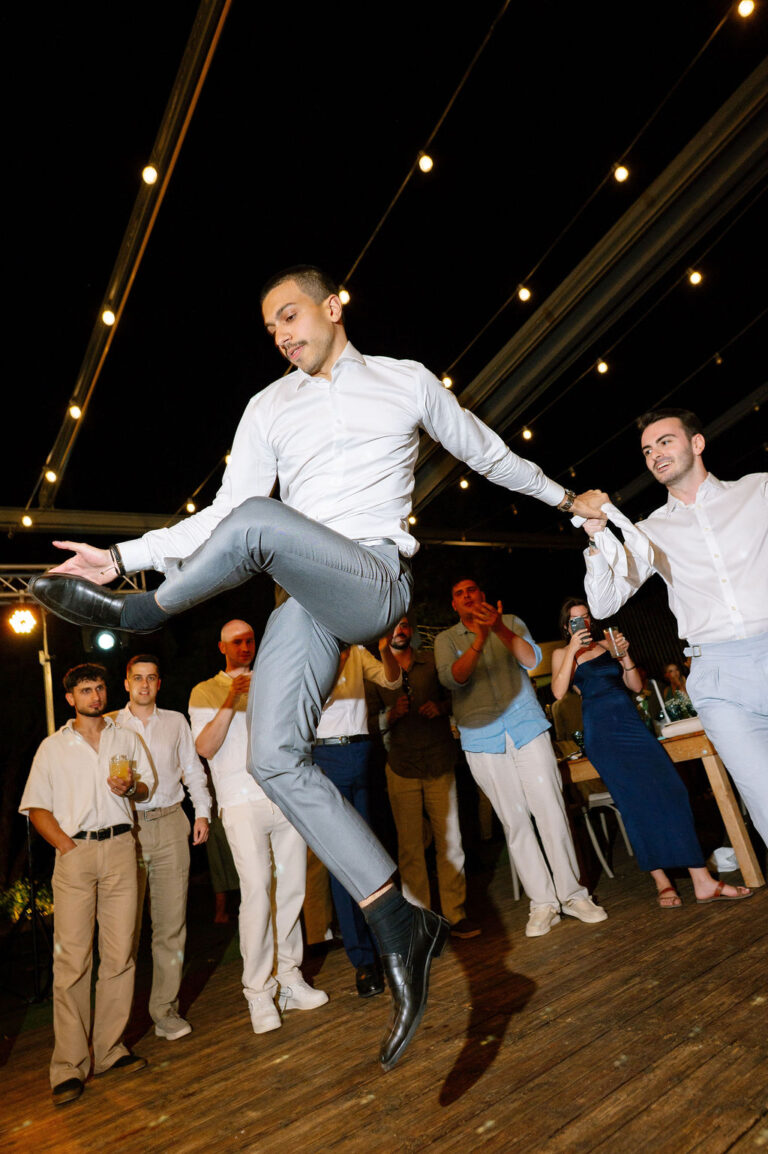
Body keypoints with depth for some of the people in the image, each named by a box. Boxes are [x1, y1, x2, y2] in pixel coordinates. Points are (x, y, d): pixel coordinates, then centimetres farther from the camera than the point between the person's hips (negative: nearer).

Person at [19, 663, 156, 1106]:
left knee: (119, 953, 4)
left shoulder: (127, 738, 14)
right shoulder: (53, 747, 9)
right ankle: (69, 1066, 6)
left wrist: (130, 787, -6)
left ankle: (110, 1048, 17)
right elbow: (37, 807, 6)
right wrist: (65, 844, -6)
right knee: (72, 958, -3)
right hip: (75, 851, -2)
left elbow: (148, 787, 17)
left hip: (120, 847, 2)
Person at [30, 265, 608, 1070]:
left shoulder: (407, 381, 13)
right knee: (275, 760, -11)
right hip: (306, 599, 5)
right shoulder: (269, 408, 18)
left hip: (374, 581, -4)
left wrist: (563, 496, 33)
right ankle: (402, 931, -3)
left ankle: (135, 614, -5)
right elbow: (220, 514, 13)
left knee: (256, 521, -32)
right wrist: (125, 553, 3)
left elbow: (486, 452, 25)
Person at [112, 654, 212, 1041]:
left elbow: (192, 768, 15)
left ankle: (165, 1009, 13)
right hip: (126, 826, -1)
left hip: (170, 823, 2)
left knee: (171, 919, 2)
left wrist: (202, 812, 7)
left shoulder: (176, 721, 13)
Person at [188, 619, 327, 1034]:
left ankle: (288, 978, 19)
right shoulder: (206, 692, 6)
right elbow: (205, 747, -7)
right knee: (257, 890, -11)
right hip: (243, 802, -4)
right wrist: (230, 700, -16)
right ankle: (258, 992, 0)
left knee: (292, 888, 6)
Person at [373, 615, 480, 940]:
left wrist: (441, 706, -8)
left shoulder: (433, 662, 7)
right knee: (409, 847, 2)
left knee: (450, 840, 2)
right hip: (401, 768, -1)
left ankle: (455, 913, 14)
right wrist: (393, 713, -15)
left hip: (440, 763, 1)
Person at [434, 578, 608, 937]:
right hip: (482, 738, 0)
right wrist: (478, 641, -25)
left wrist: (500, 629, -22)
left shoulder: (511, 622, 10)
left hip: (526, 725, 0)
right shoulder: (446, 639, 8)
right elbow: (452, 678, -10)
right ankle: (542, 903, 10)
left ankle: (571, 893, 12)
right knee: (515, 821, 1)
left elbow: (531, 659, -6)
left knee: (550, 809, -2)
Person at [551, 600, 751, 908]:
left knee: (669, 788, -12)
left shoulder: (607, 645, 19)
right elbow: (558, 692, -5)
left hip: (629, 720, 3)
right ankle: (662, 882, -9)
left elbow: (636, 686, 16)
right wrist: (572, 651, -9)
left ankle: (703, 882, -12)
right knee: (635, 797, -16)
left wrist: (624, 655, 1)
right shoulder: (561, 654, 12)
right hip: (600, 733, -3)